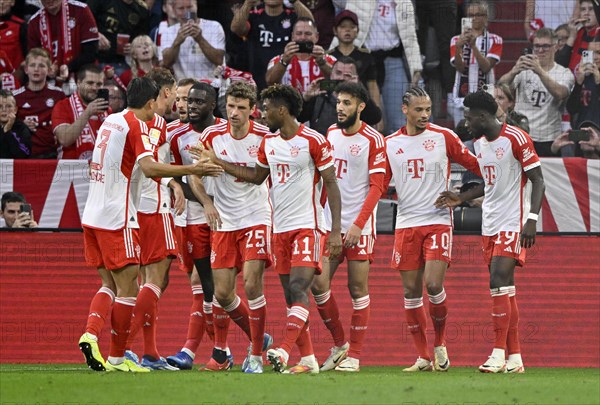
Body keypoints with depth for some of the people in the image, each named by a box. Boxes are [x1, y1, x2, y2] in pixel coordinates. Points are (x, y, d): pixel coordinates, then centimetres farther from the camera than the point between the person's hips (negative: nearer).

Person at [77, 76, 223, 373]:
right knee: (128, 288, -1)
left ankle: (90, 334, -7)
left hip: (92, 215, 8)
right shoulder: (136, 126, -10)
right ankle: (117, 359, 0)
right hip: (117, 218, -8)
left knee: (110, 284, 15)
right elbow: (149, 167, -26)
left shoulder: (111, 121, 14)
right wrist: (192, 170, -25)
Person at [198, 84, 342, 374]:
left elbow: (331, 184, -8)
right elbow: (257, 176, 26)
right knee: (290, 294, 5)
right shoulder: (269, 142, 11)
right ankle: (308, 359, 8)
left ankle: (285, 350, -31)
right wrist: (218, 162, 20)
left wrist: (336, 230, -12)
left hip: (307, 226, -7)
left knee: (298, 287, -19)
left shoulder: (313, 141, -9)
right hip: (280, 228, 7)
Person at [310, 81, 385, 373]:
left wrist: (358, 224, -18)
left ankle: (354, 355, 3)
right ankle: (339, 345, 14)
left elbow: (376, 187, -11)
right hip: (329, 223, 6)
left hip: (359, 225, -6)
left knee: (358, 289, -2)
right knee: (318, 284, -2)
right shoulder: (330, 134, 11)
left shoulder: (373, 140, -7)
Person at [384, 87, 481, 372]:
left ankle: (440, 343, 7)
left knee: (434, 284, -16)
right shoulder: (390, 144, 8)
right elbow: (379, 185, 13)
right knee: (411, 290, 1)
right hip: (406, 224, 3)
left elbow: (474, 164, 7)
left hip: (438, 222, -3)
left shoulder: (443, 137, 0)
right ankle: (423, 357, 8)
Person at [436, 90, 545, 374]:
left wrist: (532, 219, -19)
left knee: (499, 282, -16)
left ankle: (499, 354, -15)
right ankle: (514, 358, 6)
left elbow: (537, 180, -11)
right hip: (490, 225, 8)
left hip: (513, 223, -8)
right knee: (505, 288, 5)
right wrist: (461, 199, 16)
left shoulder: (516, 139, -11)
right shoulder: (480, 144, 14)